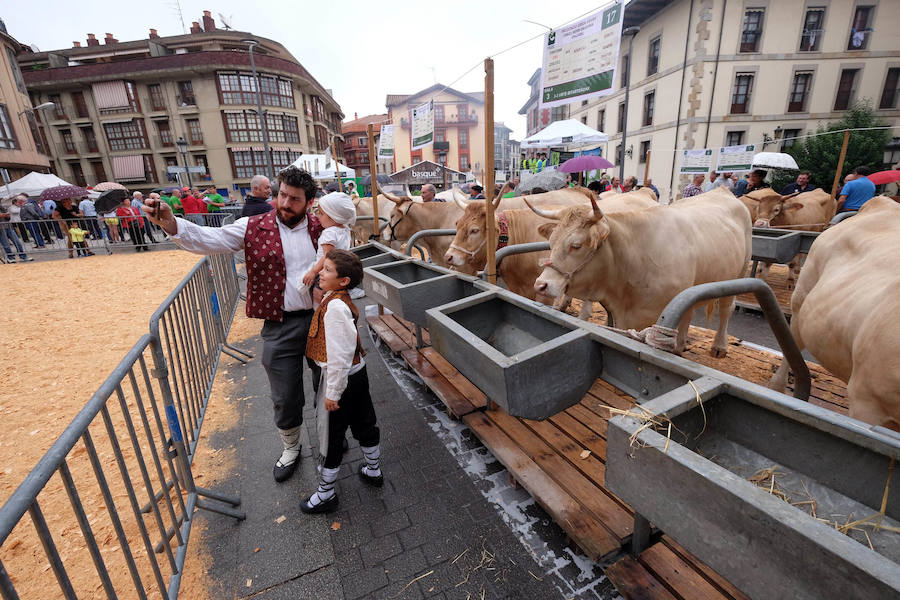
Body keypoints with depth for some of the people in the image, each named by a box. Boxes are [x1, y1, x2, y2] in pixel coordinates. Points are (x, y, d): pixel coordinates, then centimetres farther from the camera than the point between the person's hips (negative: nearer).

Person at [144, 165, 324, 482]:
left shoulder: (320, 227, 0)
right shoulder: (254, 227, -5)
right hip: (280, 326, -1)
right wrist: (172, 224, -31)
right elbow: (210, 239, -14)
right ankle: (291, 447, 40)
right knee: (285, 396, 11)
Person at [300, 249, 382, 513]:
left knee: (331, 436, 10)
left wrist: (332, 393, -20)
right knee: (364, 423, 23)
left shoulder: (335, 307, -26)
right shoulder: (343, 300, 2)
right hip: (358, 372, 9)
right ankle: (373, 470, 45)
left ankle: (325, 494, 30)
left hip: (340, 378, -9)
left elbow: (339, 355, -27)